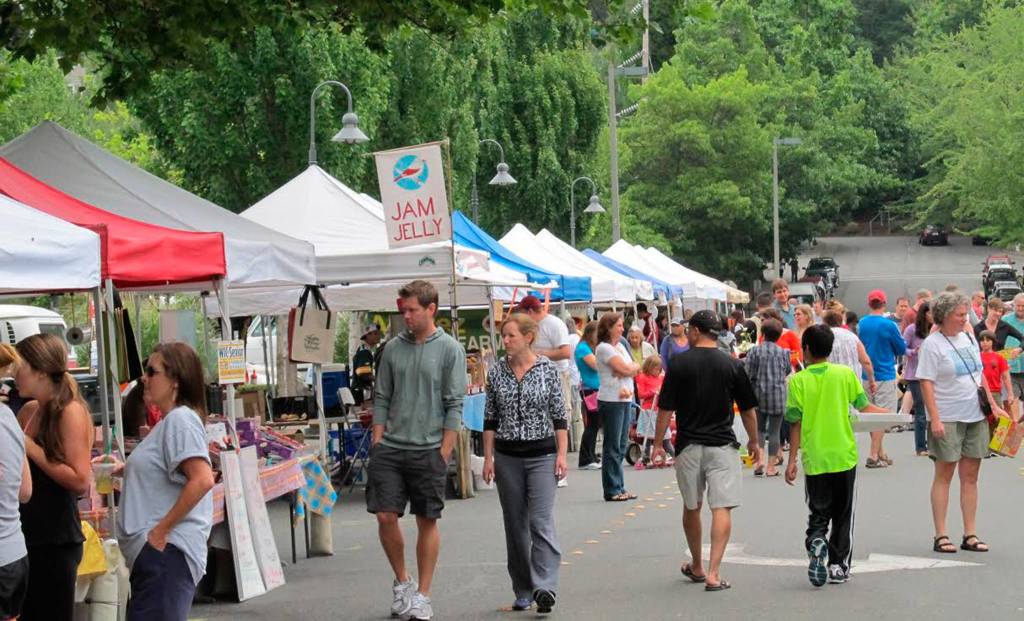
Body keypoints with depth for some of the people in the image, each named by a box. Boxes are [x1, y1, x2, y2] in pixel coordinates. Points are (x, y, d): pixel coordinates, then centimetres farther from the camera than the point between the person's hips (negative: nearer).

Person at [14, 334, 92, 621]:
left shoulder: (71, 412, -12)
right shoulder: (28, 411, 9)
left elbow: (81, 481, -20)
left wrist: (30, 448, -17)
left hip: (55, 542, -8)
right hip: (26, 534, 8)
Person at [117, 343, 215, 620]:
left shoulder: (180, 419, -12)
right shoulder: (168, 421, 19)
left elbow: (202, 480, -23)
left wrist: (162, 529, -20)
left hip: (166, 549, -10)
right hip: (154, 550, 10)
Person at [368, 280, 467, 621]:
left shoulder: (450, 350, -3)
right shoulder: (393, 348, 8)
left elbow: (454, 405, -5)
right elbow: (381, 399, 12)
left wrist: (443, 454, -10)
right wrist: (378, 443, 5)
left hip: (428, 449, -3)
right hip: (390, 448, 3)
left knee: (427, 521, 4)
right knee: (386, 516, -1)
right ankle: (402, 581, 20)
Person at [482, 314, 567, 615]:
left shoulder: (547, 369, -3)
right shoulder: (496, 372, 3)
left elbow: (559, 416, 0)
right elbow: (490, 419, 8)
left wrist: (562, 454, -6)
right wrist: (488, 458, 3)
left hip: (542, 455, -3)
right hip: (507, 457, 3)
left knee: (541, 521, -14)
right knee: (515, 525, 7)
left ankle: (544, 587, -19)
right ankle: (523, 592, 16)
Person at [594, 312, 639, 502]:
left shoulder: (620, 347, 18)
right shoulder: (604, 348, -10)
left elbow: (635, 370, 10)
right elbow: (626, 369, -16)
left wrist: (629, 369, -12)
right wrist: (634, 366, 5)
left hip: (626, 400, 8)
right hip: (611, 401, -8)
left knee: (621, 446, 10)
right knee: (613, 447, -4)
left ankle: (619, 488, 15)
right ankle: (612, 490, 0)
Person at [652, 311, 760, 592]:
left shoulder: (679, 363, -5)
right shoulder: (732, 365, -2)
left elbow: (665, 409, -5)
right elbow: (748, 410, 5)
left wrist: (658, 444, 5)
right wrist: (754, 442, 19)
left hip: (688, 445, 1)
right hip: (723, 445, -1)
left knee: (691, 508, 16)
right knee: (722, 508, -3)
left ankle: (697, 566, 30)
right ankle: (713, 573, -14)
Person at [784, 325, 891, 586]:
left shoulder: (798, 381, -5)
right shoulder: (845, 374, -2)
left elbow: (795, 423, -6)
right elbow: (864, 407, 4)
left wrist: (792, 461, 0)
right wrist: (886, 412, 26)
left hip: (814, 460, -1)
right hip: (844, 457, 1)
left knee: (818, 513, 11)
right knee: (843, 515, 13)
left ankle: (816, 542, -17)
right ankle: (839, 566, 12)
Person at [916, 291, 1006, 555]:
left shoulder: (968, 339, 12)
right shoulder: (932, 344, -9)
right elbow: (926, 384, -13)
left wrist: (993, 404, 12)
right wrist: (934, 419, -20)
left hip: (975, 415, 6)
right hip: (947, 419, -6)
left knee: (970, 476, 7)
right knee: (944, 475, -1)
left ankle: (970, 535, 11)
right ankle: (941, 536, 4)